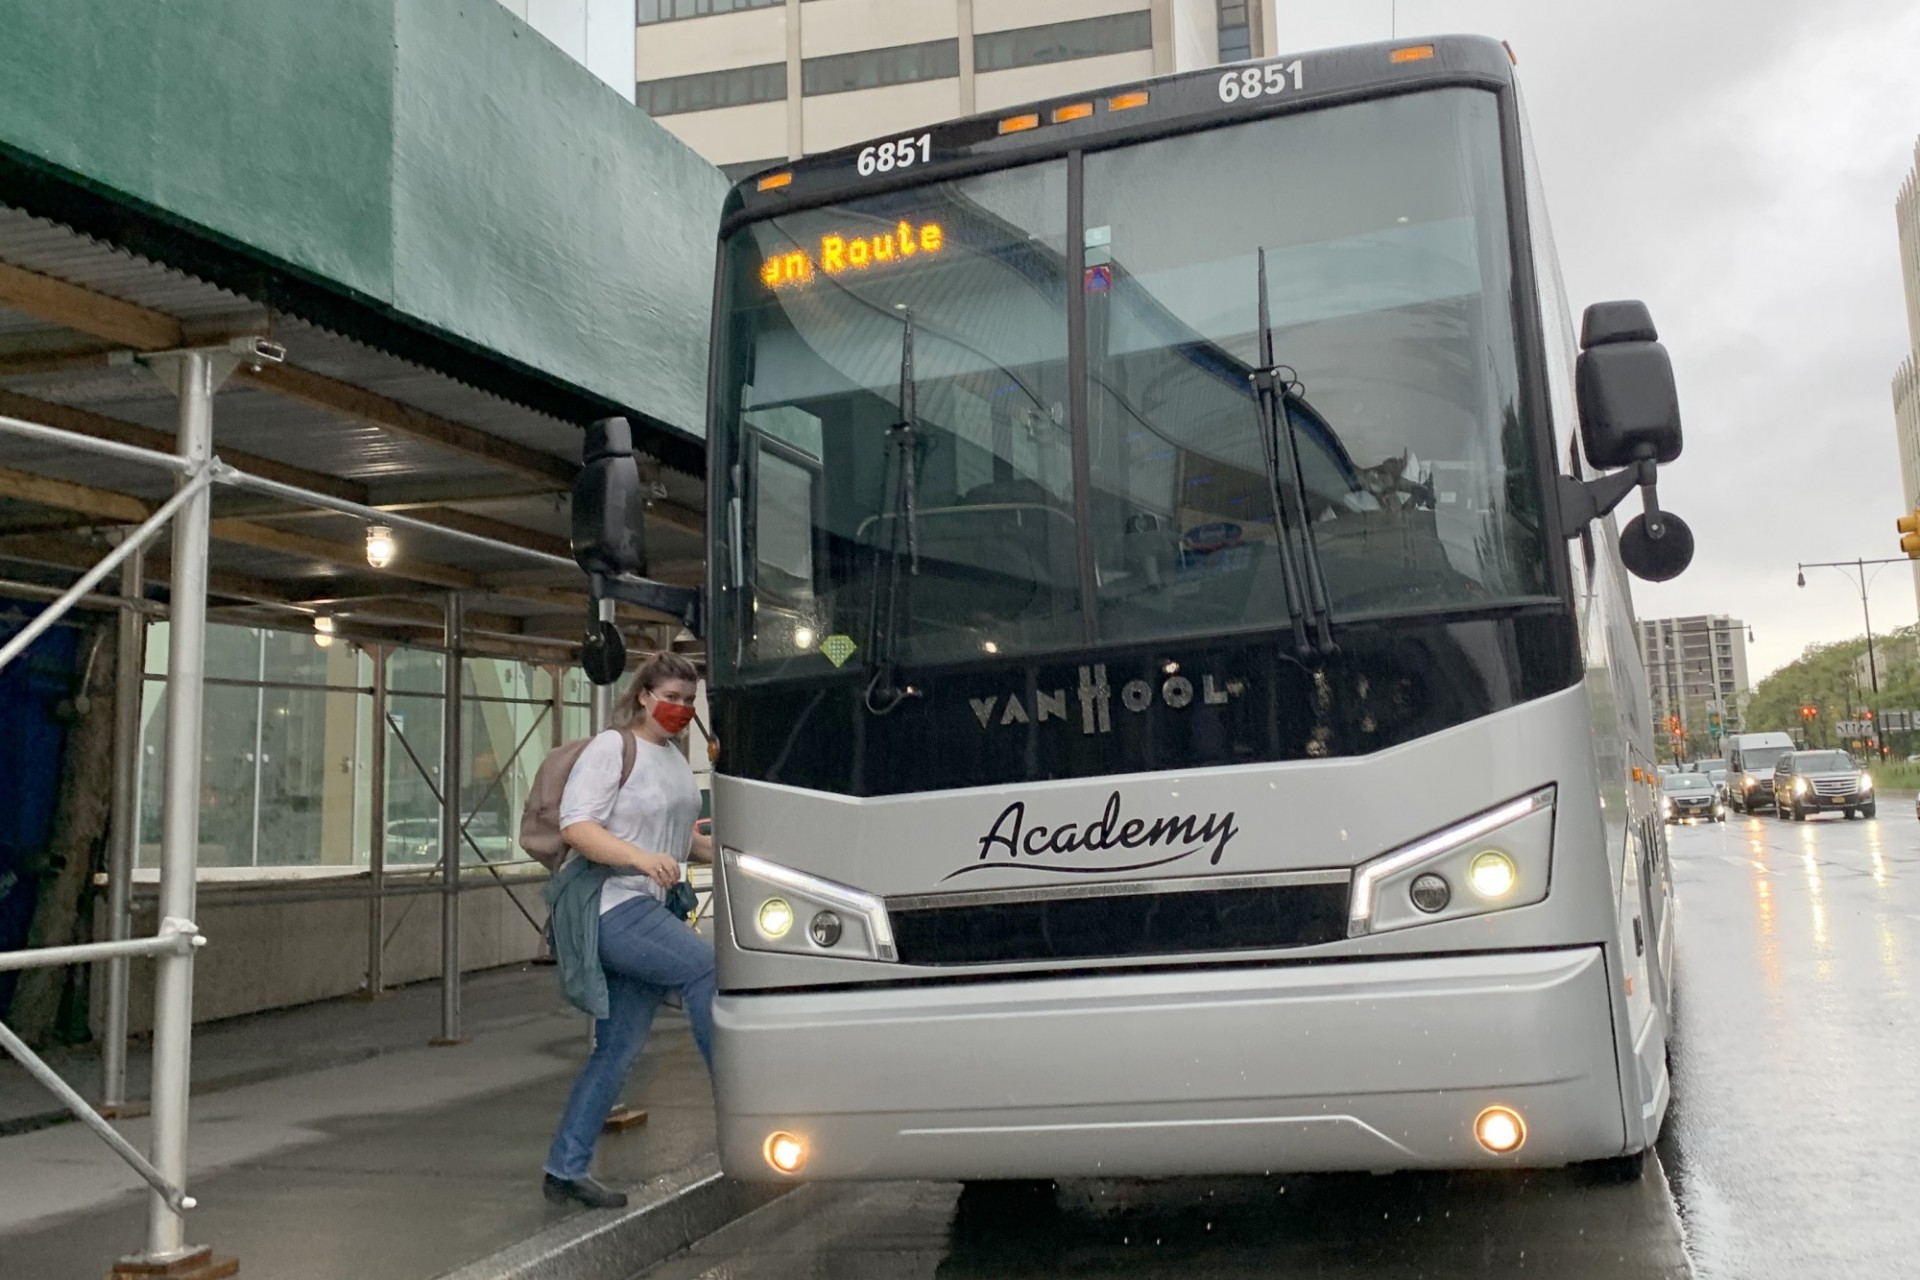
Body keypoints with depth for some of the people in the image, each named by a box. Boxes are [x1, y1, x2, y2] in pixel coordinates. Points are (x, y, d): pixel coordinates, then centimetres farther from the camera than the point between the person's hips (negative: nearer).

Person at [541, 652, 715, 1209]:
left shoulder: (676, 758, 17)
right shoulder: (611, 749, -8)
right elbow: (576, 827, -17)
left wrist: (718, 850, 8)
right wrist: (640, 858, -29)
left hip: (647, 910, 9)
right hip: (605, 905, -8)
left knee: (619, 1048, 7)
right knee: (705, 966, -23)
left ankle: (566, 1168, 16)